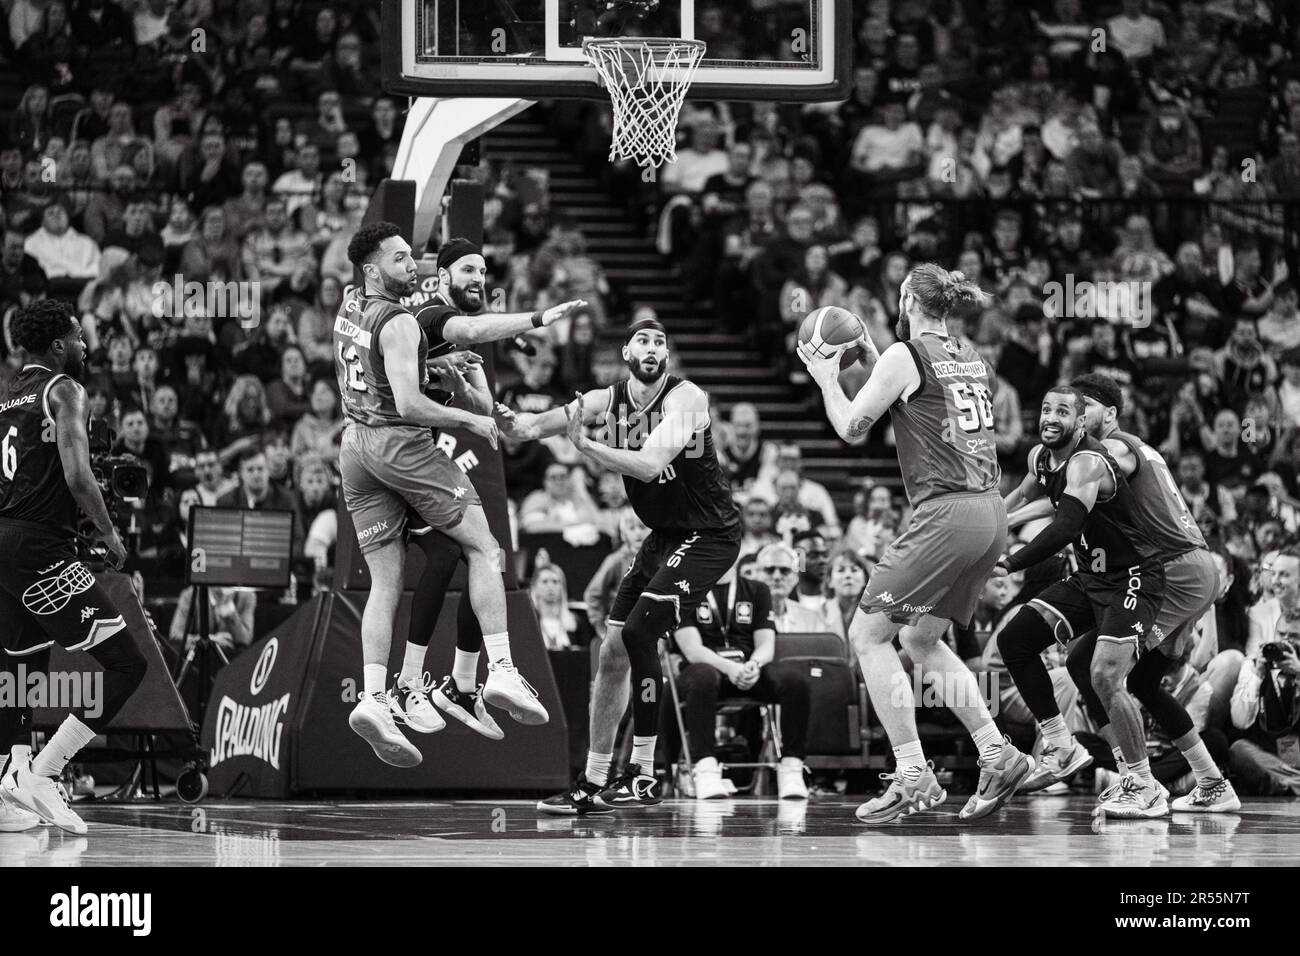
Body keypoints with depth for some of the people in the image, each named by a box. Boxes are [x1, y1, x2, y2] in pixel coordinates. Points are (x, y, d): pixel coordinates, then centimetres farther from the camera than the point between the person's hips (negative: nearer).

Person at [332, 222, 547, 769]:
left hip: (354, 447, 8)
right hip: (399, 442, -8)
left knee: (386, 581, 4)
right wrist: (470, 421, -11)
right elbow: (409, 405, -23)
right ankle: (502, 671, -11)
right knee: (483, 545, 1)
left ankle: (374, 697, -13)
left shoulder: (349, 307, 13)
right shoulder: (399, 325, -13)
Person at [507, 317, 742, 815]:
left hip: (709, 535, -7)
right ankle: (592, 783, 13)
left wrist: (586, 447, -41)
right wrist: (514, 422, -37)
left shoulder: (685, 398, -19)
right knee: (613, 651, 4)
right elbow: (542, 424, -14)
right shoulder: (607, 400, 0)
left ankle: (643, 775, -13)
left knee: (639, 632, -20)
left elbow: (650, 464, -33)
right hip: (664, 535, 7)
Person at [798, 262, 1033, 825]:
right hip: (990, 515, 8)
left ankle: (913, 776, -9)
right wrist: (869, 363, 28)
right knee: (921, 639, 20)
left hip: (945, 514, -8)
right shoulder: (970, 357, 16)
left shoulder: (905, 355, -6)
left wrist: (827, 378, 14)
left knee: (868, 634, -1)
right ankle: (996, 754, 11)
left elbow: (851, 426, -1)